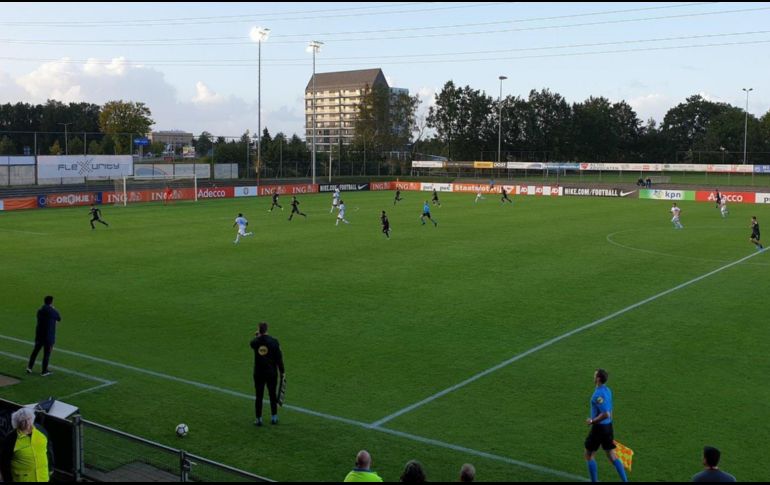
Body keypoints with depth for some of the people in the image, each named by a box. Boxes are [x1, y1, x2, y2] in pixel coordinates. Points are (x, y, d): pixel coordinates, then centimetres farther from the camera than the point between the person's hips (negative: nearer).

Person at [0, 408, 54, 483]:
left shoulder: (40, 429, -6)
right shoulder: (11, 439, -17)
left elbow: (49, 448, 7)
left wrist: (50, 467, 12)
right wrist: (8, 480, -7)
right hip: (22, 479, -4)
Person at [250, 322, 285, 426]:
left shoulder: (255, 342, -8)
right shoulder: (273, 342, -13)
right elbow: (279, 358, -9)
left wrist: (257, 336, 36)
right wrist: (282, 371, 1)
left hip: (258, 373, 1)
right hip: (271, 373, -1)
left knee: (259, 397, 8)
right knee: (272, 395, 13)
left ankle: (259, 419, 13)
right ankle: (274, 418, 22)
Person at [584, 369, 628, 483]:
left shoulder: (598, 394, -22)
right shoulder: (607, 390, 7)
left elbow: (605, 414, -28)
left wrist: (592, 421, -17)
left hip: (599, 427, -8)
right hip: (608, 426, 8)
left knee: (588, 455, 8)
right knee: (612, 456, 12)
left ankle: (594, 480, 13)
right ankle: (625, 480, 9)